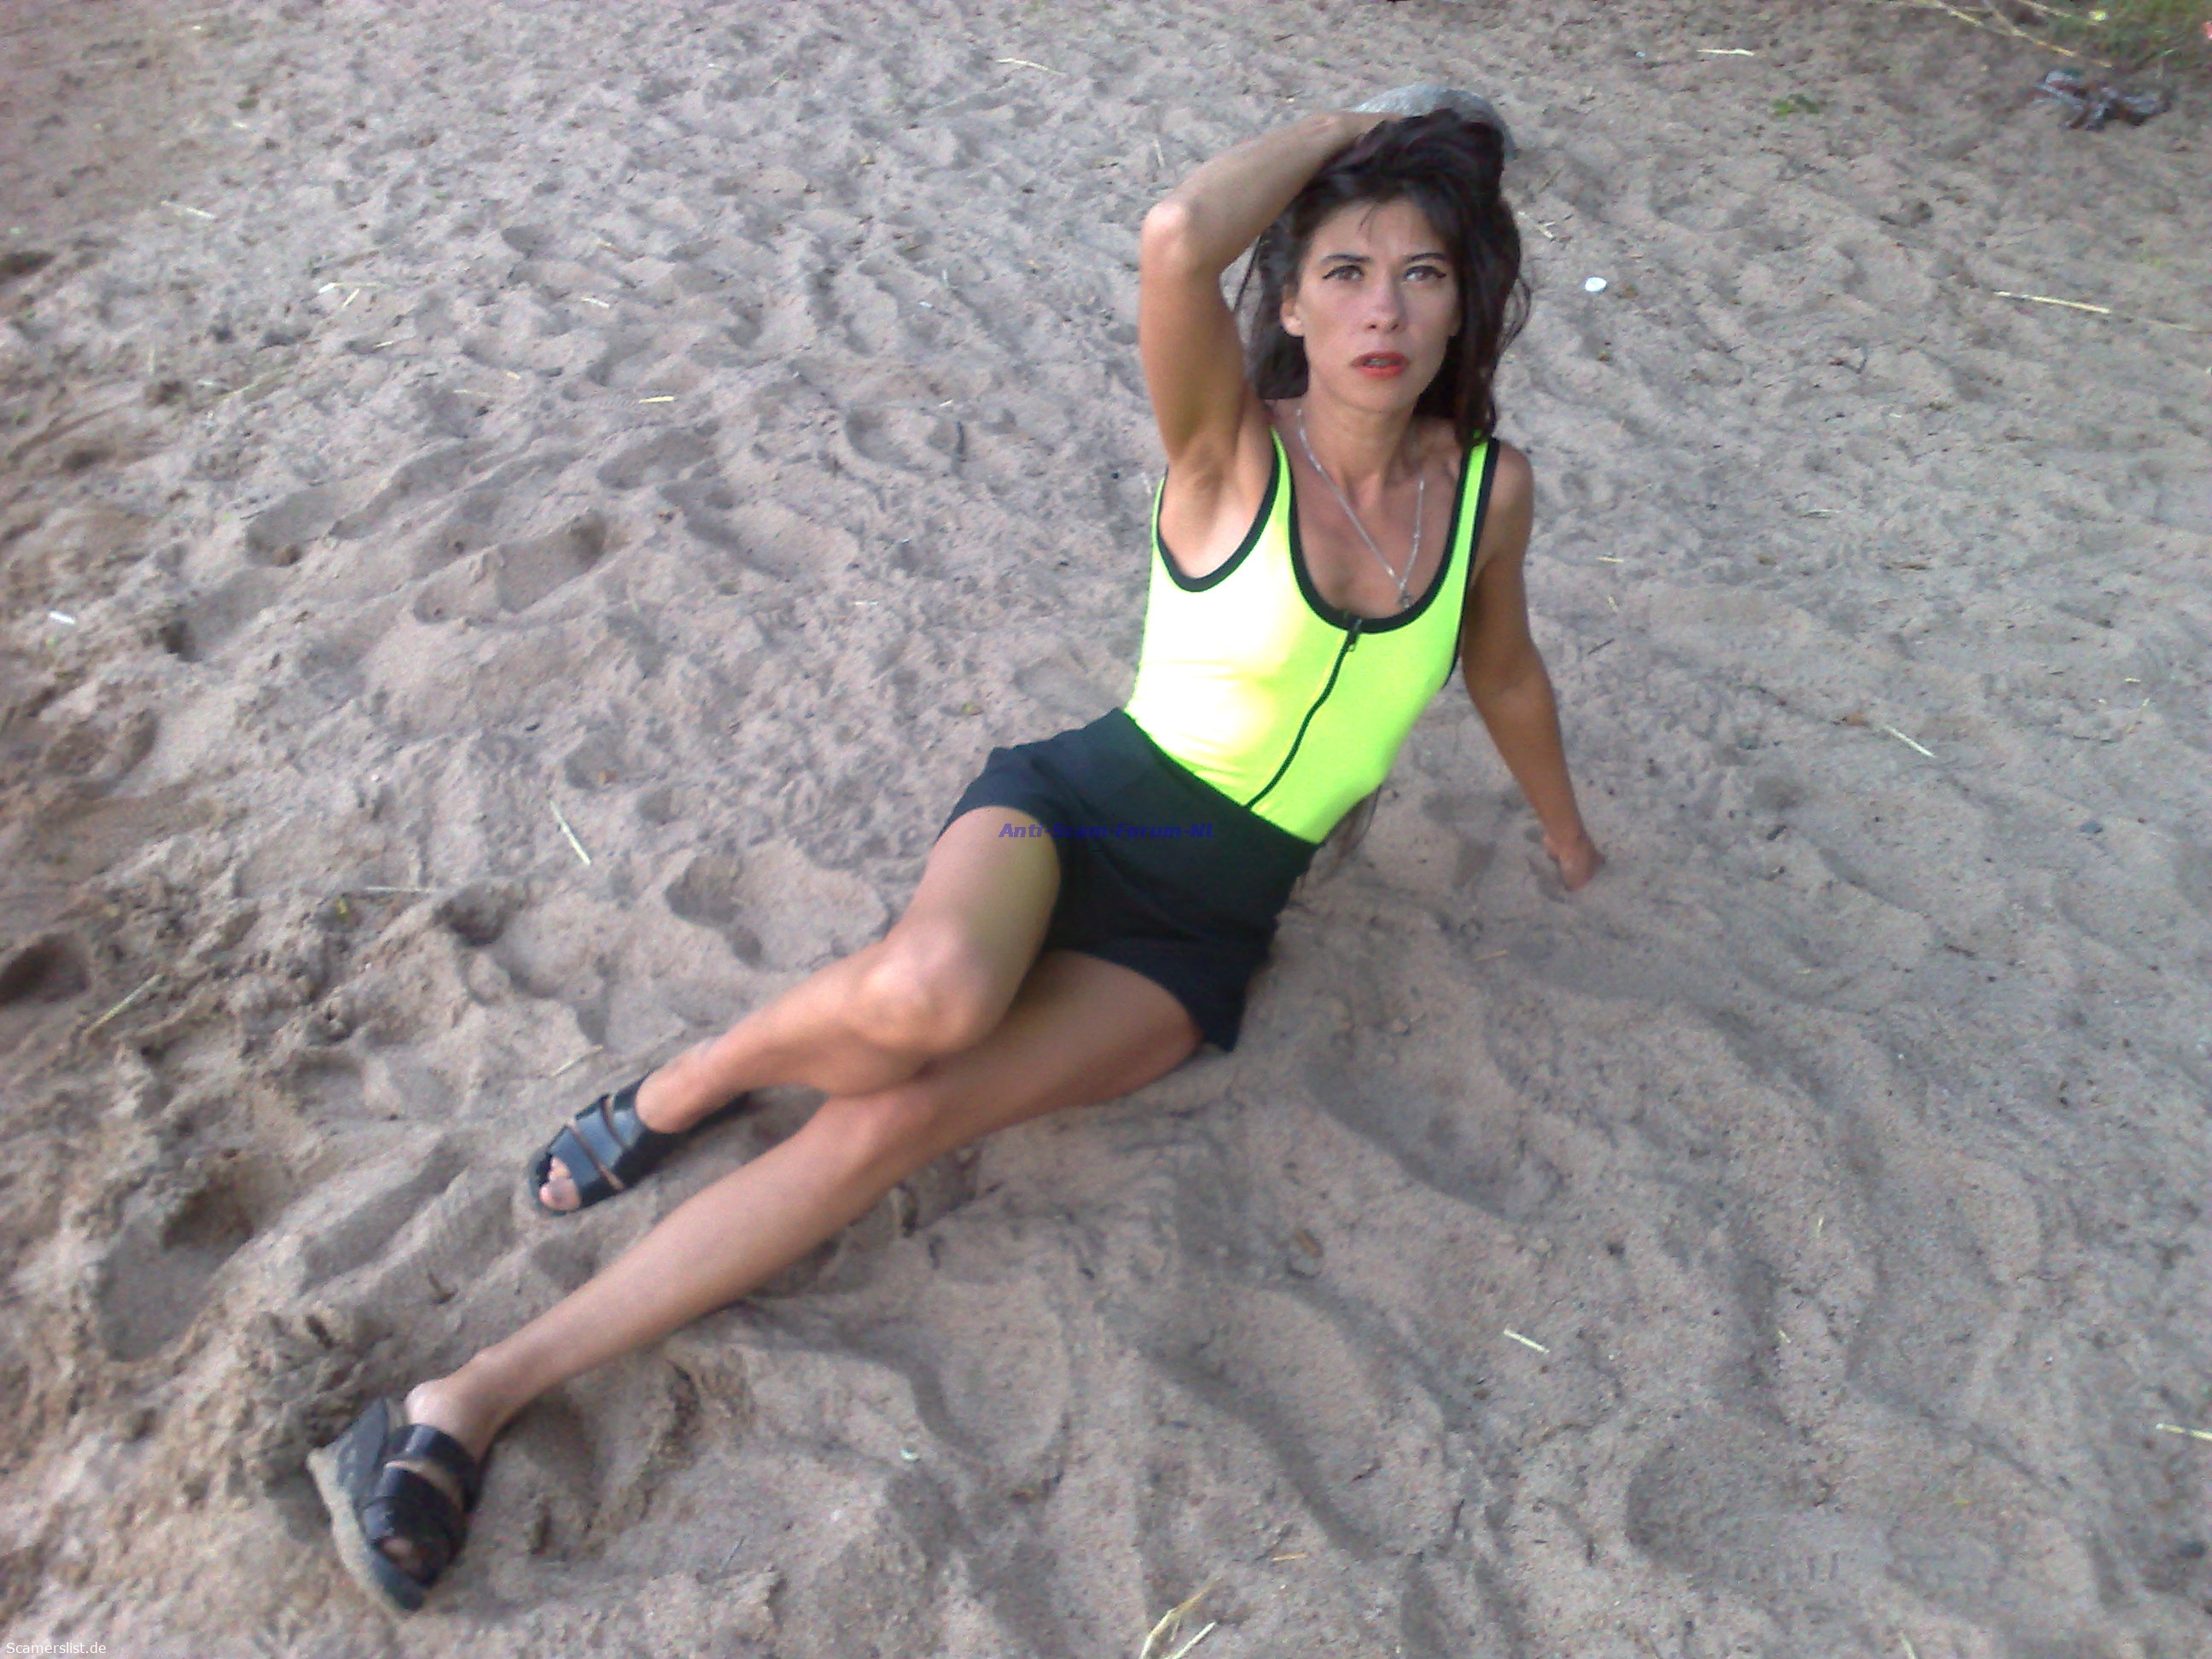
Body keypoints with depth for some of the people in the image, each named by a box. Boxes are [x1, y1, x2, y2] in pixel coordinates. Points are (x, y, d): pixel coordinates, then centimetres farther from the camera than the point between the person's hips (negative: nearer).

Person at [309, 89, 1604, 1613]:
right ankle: (692, 1079, -4)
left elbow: (1504, 671, 21)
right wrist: (1354, 129, -11)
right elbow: (1177, 236, -30)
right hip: (1083, 802, -2)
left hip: (1199, 931, 2)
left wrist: (1569, 837, 36)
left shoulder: (1489, 488, 3)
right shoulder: (1233, 445, -10)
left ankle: (483, 1396, -13)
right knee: (931, 996, -39)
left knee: (890, 1128, -20)